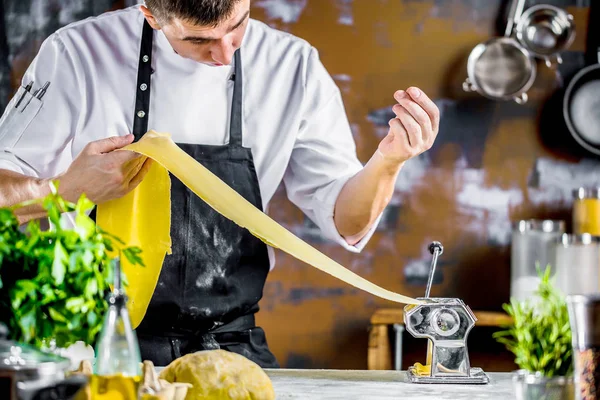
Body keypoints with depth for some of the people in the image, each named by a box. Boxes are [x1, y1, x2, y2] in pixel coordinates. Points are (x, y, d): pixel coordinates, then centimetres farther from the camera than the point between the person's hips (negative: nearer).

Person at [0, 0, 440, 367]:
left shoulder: (293, 66, 2)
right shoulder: (80, 54, -6)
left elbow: (345, 221, 5)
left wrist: (387, 161, -15)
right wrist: (68, 192, -23)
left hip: (229, 350, 3)